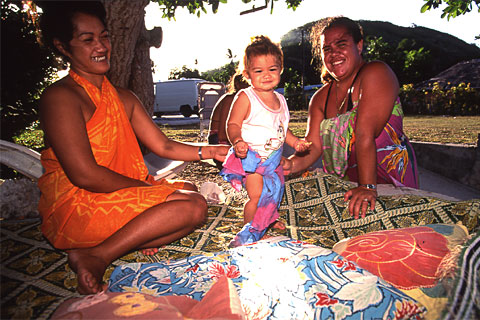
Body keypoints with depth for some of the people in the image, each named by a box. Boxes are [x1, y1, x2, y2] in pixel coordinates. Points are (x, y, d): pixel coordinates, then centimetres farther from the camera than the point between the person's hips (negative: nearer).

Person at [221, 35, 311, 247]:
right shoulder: (245, 97, -13)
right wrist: (237, 141, -35)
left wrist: (295, 142, 7)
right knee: (257, 195, -12)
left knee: (273, 193, 20)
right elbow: (233, 124, -16)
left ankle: (268, 221, 46)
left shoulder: (280, 100, 10)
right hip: (250, 157, -7)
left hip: (272, 159, 7)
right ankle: (248, 234, 8)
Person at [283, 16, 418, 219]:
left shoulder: (375, 74, -10)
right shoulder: (320, 98, 8)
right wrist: (291, 165, -21)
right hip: (344, 184, 5)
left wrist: (367, 187, -28)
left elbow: (365, 134, -23)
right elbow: (313, 145, -2)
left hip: (388, 180, -5)